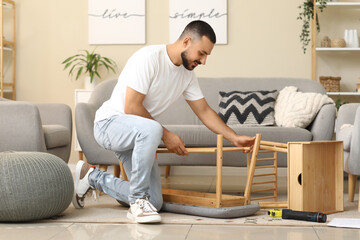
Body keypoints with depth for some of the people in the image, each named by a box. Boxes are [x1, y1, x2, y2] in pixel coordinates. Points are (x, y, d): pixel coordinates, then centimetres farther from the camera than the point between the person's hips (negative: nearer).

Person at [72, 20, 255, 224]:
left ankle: (92, 177, 17)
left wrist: (235, 138, 2)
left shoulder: (187, 74, 4)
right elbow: (131, 107, -24)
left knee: (155, 202, -2)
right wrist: (165, 135, -18)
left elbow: (204, 111, 11)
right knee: (151, 129, -41)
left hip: (136, 134, 8)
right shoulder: (148, 58, -21)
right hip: (109, 123, -8)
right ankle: (139, 201, -26)